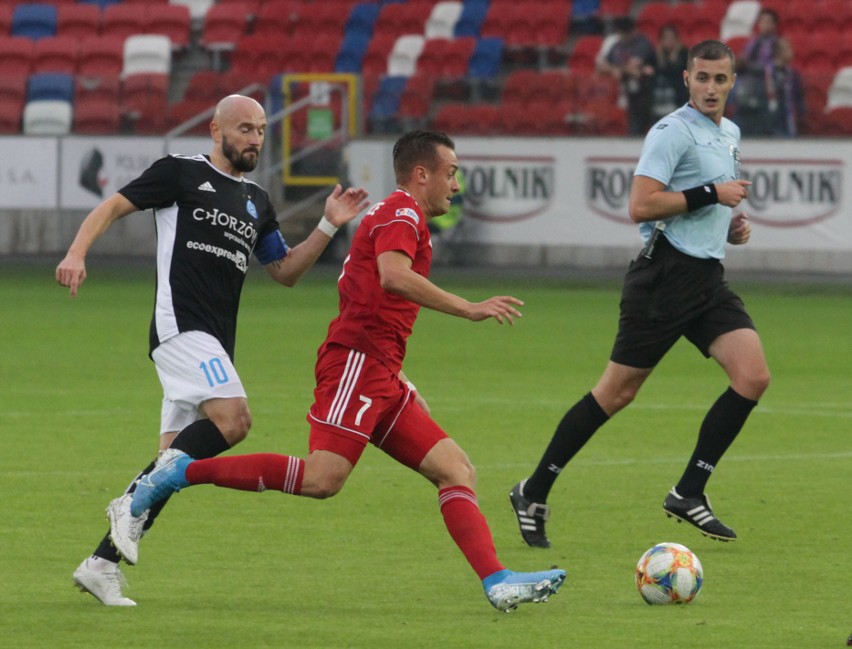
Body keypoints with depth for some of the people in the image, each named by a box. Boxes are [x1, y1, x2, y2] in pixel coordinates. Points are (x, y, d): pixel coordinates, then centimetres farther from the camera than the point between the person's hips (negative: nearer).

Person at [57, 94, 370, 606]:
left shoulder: (257, 202, 21)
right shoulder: (181, 174, 2)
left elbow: (286, 271, 24)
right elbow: (113, 206, 2)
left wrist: (329, 227, 12)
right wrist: (77, 253, -14)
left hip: (215, 343, 7)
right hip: (180, 326, -7)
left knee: (176, 458, 3)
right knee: (233, 417, -26)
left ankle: (103, 562, 6)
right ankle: (134, 500, -19)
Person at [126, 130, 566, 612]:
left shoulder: (398, 216, 27)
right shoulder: (402, 211, -4)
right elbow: (393, 276, -25)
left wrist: (404, 387, 30)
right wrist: (469, 309, -23)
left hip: (381, 377, 11)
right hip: (357, 361, -11)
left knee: (457, 470, 1)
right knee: (323, 478, -23)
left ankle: (497, 583, -7)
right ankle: (183, 471, -16)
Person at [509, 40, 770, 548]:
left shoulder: (729, 134, 17)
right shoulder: (673, 132, -11)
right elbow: (642, 205, -21)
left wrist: (731, 225, 14)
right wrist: (711, 193, -19)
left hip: (708, 277, 8)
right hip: (665, 274, -8)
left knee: (754, 377, -10)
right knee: (617, 392, -4)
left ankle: (690, 493, -1)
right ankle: (534, 495, 8)